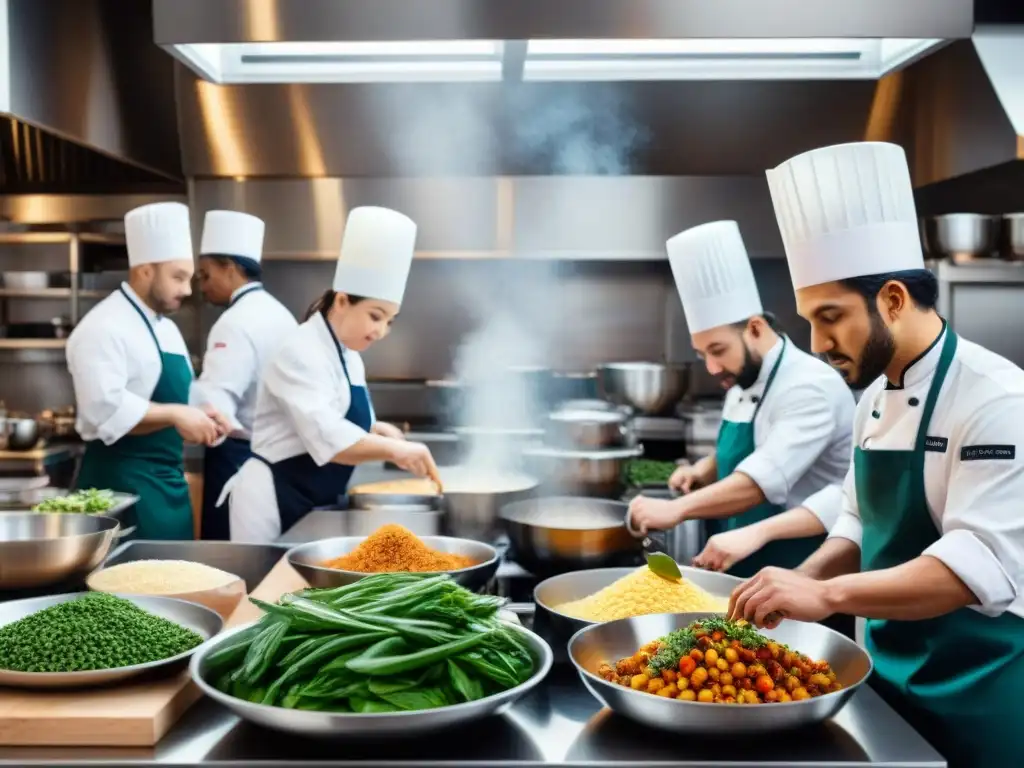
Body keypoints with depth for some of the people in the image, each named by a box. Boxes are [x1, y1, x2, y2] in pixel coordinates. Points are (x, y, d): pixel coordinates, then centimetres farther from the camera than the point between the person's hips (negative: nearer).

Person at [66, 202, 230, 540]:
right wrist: (175, 415, -25)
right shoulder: (104, 328, -14)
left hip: (169, 481, 9)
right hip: (124, 482, -9)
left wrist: (200, 417, 3)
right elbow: (105, 410, -25)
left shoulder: (166, 327, 16)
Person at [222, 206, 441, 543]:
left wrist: (376, 431, 0)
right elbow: (327, 439, -31)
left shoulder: (348, 356, 10)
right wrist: (393, 449, -39)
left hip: (314, 502, 9)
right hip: (275, 500, -9)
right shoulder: (301, 353, -18)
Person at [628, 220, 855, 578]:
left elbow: (762, 480, -30)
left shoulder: (809, 388, -21)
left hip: (798, 573, -9)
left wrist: (677, 509, -36)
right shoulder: (743, 385, 9)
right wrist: (702, 471, 0)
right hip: (745, 567, 9)